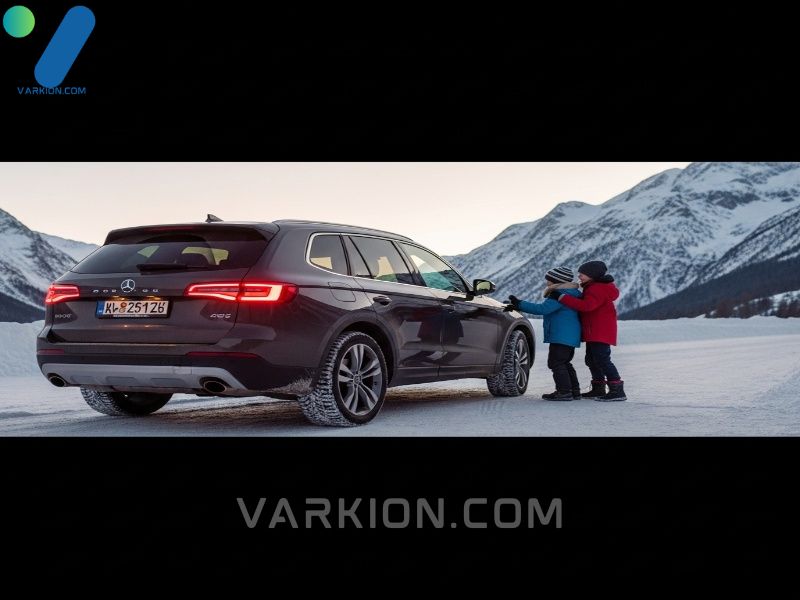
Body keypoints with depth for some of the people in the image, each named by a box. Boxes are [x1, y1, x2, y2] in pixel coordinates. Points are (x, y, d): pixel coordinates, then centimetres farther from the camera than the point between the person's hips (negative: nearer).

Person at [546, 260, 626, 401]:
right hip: (593, 333, 11)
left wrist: (561, 297, -33)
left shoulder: (598, 289, -19)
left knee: (602, 360, -15)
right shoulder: (592, 288, 18)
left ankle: (617, 390, -16)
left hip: (601, 333, -11)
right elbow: (586, 306, 26)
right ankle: (598, 389, 26)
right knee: (592, 360, 17)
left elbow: (585, 306, -33)